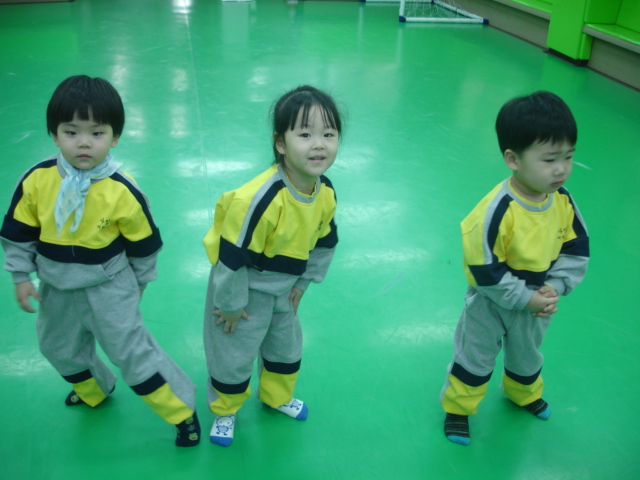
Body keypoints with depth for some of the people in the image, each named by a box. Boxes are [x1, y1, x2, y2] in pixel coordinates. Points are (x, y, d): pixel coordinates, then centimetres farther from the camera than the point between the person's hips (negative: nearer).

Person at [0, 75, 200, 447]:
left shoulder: (123, 191, -23)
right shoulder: (36, 180, -16)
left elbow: (144, 244, -8)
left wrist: (139, 283, 3)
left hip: (109, 287, -5)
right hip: (57, 287, 5)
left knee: (132, 351, -3)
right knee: (59, 347, 25)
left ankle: (182, 409, 16)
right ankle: (94, 389, 55)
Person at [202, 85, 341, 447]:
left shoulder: (327, 193, -14)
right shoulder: (258, 199, -37)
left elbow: (324, 241, 3)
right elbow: (232, 255, -29)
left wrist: (303, 283, 8)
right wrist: (231, 304, -17)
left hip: (284, 288, 7)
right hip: (245, 287, -6)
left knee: (287, 346, 25)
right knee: (234, 355, 10)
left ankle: (277, 396, 54)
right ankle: (225, 410, 40)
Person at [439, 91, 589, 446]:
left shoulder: (563, 202, -16)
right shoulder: (497, 211, -35)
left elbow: (576, 250, -4)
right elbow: (485, 270, -29)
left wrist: (555, 287, -16)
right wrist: (525, 298, -23)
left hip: (537, 302, 6)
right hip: (491, 303, -6)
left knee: (527, 355, 31)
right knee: (476, 359, 17)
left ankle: (523, 393, 61)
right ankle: (458, 406, 42)